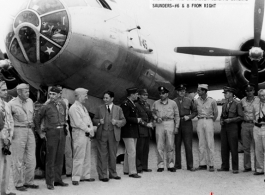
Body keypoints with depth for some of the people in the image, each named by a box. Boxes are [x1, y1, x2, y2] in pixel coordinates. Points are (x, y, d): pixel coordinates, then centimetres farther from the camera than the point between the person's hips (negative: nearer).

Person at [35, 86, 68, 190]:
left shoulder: (63, 104, 8)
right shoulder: (46, 107, -4)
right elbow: (37, 120, 5)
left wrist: (64, 126, 13)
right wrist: (40, 133, 3)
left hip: (62, 132, 4)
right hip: (52, 133, -4)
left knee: (60, 157, 10)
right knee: (51, 158, -3)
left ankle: (58, 180, 19)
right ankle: (50, 182, 3)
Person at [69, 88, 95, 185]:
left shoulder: (83, 107, 19)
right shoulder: (74, 108, -11)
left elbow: (89, 120, 17)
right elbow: (79, 123, -16)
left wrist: (91, 130, 1)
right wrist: (89, 130, -8)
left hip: (87, 134, 9)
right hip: (79, 134, -9)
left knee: (87, 157, 12)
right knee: (79, 157, -7)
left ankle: (85, 175, 19)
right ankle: (75, 178, -2)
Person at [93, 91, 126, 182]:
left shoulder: (118, 109, 8)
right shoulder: (99, 108, 9)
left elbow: (123, 121, 6)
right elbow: (94, 119, 11)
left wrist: (117, 122, -13)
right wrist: (99, 121, -10)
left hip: (114, 134, 1)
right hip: (102, 134, -1)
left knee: (113, 155, 9)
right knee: (102, 155, -2)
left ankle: (113, 173, 21)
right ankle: (102, 175, 4)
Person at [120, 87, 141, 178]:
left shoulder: (132, 104, 16)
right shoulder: (125, 104, -16)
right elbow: (125, 118, -21)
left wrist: (138, 119, 8)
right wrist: (136, 120, -15)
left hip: (133, 131, 10)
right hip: (128, 132, -10)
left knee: (128, 152, 15)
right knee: (132, 152, -9)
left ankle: (126, 170, 24)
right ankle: (132, 172, -5)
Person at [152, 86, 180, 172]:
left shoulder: (173, 103, 6)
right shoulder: (155, 103, 9)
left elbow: (177, 115, 8)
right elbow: (152, 113, 15)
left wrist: (176, 127, 2)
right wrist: (156, 118, -5)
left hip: (170, 124, -1)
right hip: (159, 124, 1)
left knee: (170, 145, -1)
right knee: (160, 146, 0)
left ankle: (170, 165, 6)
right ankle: (160, 165, 5)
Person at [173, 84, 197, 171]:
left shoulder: (189, 101, 6)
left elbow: (195, 112, 10)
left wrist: (189, 117, -6)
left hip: (187, 124, -1)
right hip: (177, 124, 1)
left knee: (188, 145, -2)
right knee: (177, 145, 4)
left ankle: (190, 166, 3)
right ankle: (177, 165, 14)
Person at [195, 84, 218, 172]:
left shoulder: (212, 101, -5)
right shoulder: (196, 101, 4)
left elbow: (215, 113, 8)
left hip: (209, 121, -3)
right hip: (200, 122, 3)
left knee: (210, 144, -4)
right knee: (201, 144, 4)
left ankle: (211, 165, 0)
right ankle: (202, 164, 9)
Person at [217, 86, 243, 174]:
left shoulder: (236, 104, -3)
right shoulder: (224, 105, 15)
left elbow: (241, 117, -6)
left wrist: (231, 120, -15)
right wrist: (221, 121, 1)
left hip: (232, 127, -6)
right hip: (224, 127, 6)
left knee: (233, 148, -4)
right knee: (224, 148, 6)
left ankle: (235, 168, 1)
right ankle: (225, 166, 13)